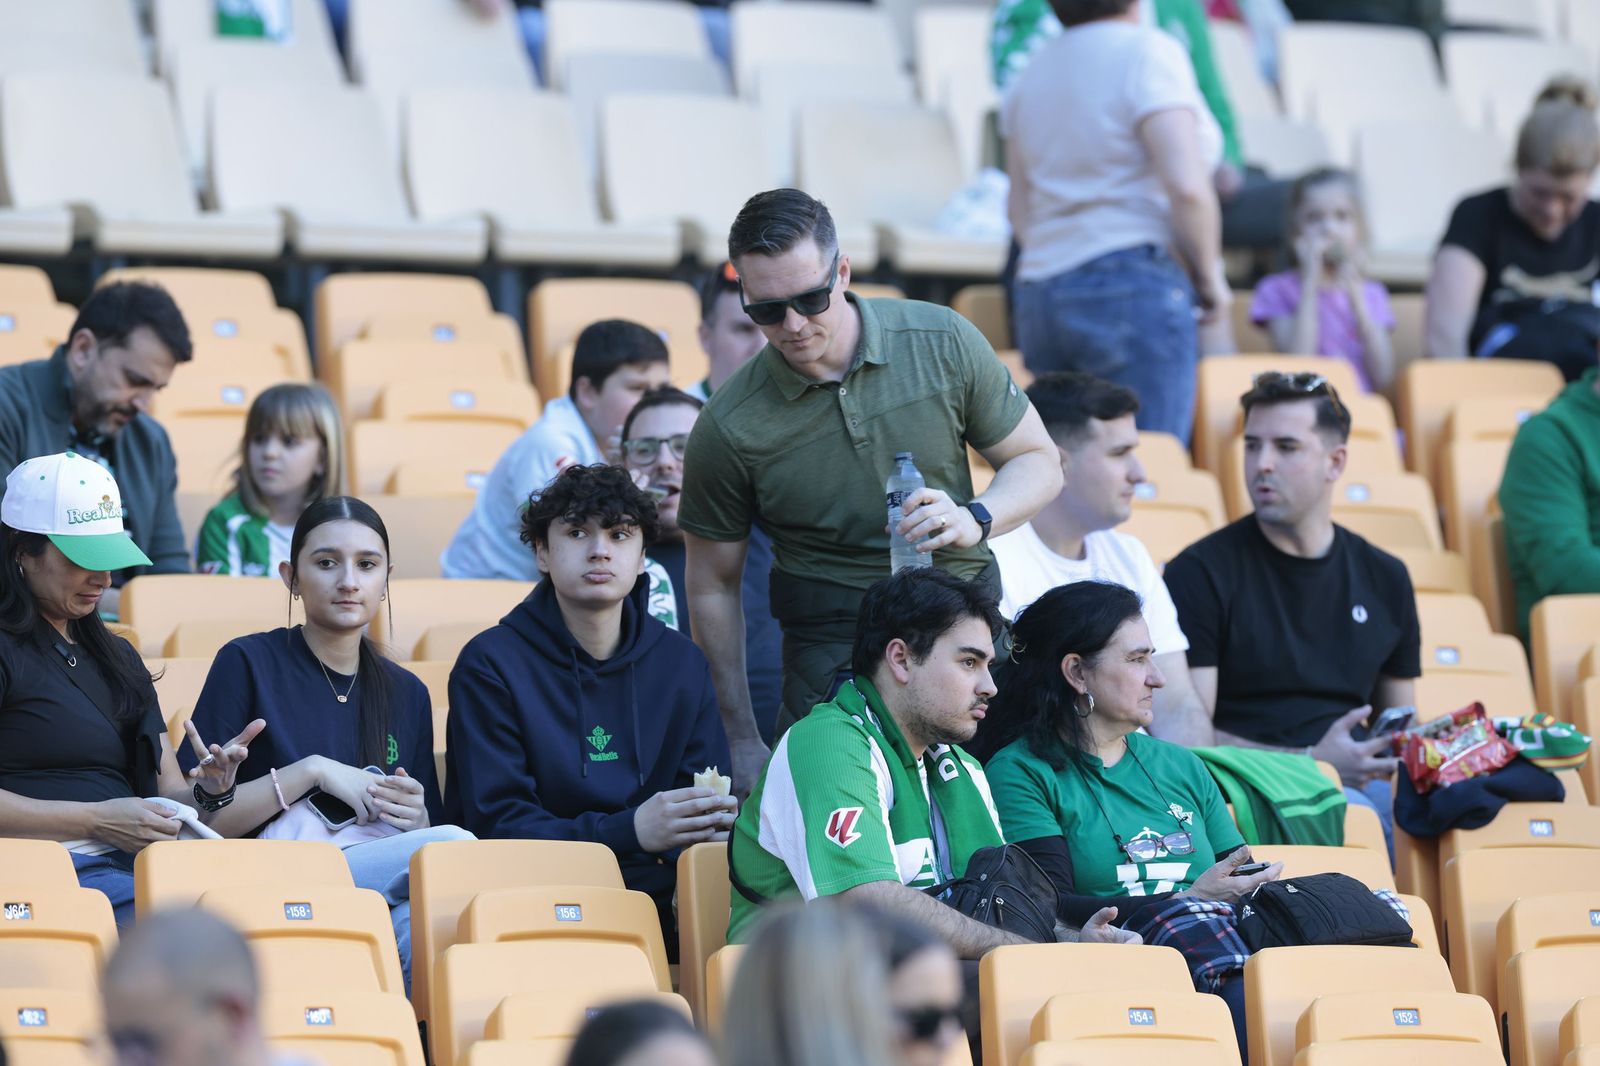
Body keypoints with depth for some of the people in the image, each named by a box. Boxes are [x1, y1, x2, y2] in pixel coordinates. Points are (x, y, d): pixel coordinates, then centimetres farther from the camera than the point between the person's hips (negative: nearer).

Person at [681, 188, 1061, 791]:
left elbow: (1037, 461, 9)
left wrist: (975, 519, -13)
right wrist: (741, 740, 5)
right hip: (830, 644, -2)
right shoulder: (727, 430, -6)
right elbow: (714, 585, 5)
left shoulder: (943, 344, -3)